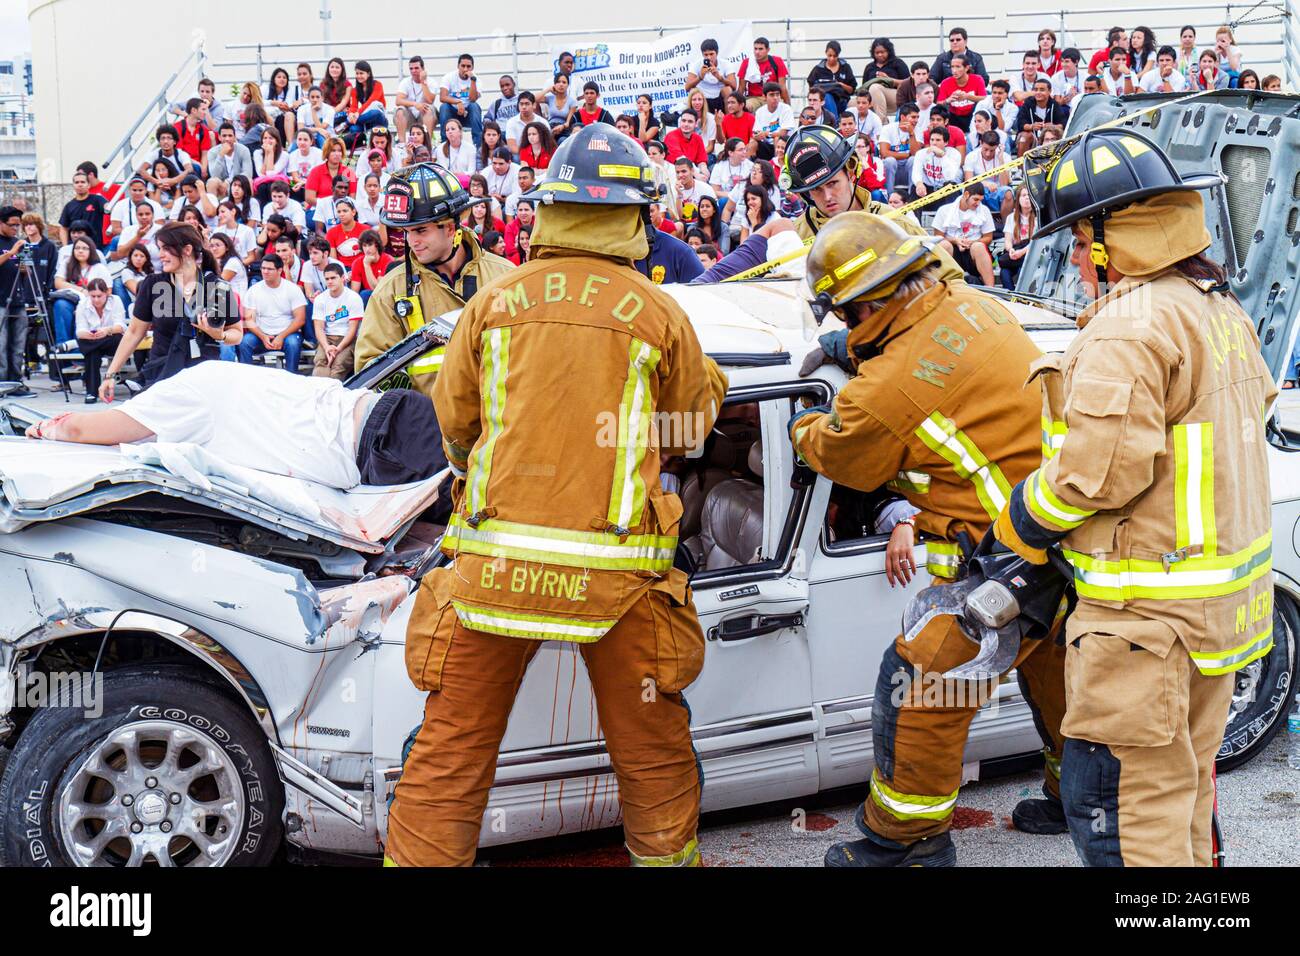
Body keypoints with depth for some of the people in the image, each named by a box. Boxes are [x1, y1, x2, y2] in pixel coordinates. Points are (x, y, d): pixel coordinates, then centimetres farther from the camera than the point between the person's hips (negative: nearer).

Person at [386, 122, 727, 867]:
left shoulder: (494, 303, 3)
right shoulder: (661, 316, -1)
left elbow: (454, 419, 13)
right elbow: (689, 428, 12)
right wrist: (712, 382, 33)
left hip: (494, 560, 1)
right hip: (613, 569, -1)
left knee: (451, 750, 11)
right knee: (652, 749, 18)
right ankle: (666, 852, 32)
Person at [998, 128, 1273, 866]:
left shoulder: (1131, 326, -20)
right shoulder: (1222, 309, 11)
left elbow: (1099, 471, -24)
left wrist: (1021, 522, -7)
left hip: (1148, 611, -10)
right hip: (1224, 601, 10)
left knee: (1116, 802, -1)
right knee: (1186, 776, 23)